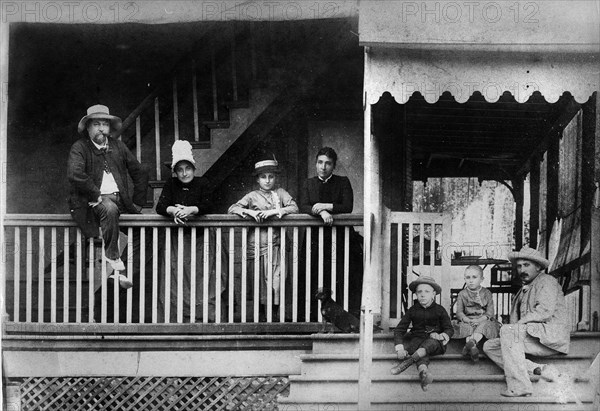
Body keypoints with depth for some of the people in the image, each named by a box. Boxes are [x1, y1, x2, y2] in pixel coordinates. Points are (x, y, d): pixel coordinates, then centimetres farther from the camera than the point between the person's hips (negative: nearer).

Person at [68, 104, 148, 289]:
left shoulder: (118, 146, 16)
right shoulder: (79, 148, 0)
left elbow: (140, 173, 20)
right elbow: (74, 174, -19)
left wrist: (138, 202, 11)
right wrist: (97, 195, -18)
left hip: (119, 199, 5)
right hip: (92, 202, -5)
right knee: (109, 209, -38)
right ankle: (113, 261, -25)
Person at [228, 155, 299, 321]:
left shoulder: (280, 193, 11)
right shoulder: (252, 196, 8)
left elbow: (294, 208, -2)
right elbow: (232, 209, 1)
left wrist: (275, 211, -16)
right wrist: (250, 212, -16)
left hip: (275, 244, 0)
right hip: (257, 244, 0)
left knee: (277, 282, -5)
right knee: (260, 283, 3)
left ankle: (274, 316, 4)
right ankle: (262, 317, 12)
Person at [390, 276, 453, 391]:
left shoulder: (439, 310, 5)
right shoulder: (413, 310, 6)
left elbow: (449, 329, 7)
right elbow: (399, 329, 3)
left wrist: (443, 336, -19)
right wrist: (399, 347, -15)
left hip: (434, 340, -1)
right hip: (417, 338, 1)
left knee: (432, 342, -36)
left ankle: (409, 360, -47)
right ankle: (423, 371, -60)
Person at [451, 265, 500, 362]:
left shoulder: (486, 293, 8)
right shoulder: (462, 294, 10)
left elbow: (490, 311, 0)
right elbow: (459, 312, 2)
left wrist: (480, 320, -19)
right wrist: (468, 320, -18)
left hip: (483, 320, -1)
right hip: (467, 320, 1)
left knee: (484, 325, -34)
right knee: (467, 328, -32)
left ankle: (472, 342, -61)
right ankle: (472, 346, -58)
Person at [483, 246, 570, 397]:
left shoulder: (547, 281, 0)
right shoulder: (523, 290, 26)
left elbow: (544, 311, -16)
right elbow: (515, 320, 20)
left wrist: (518, 324, -14)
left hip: (552, 336, -9)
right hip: (532, 336, 9)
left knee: (507, 330, -29)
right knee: (489, 346, -3)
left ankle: (519, 386, -33)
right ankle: (539, 370, -16)